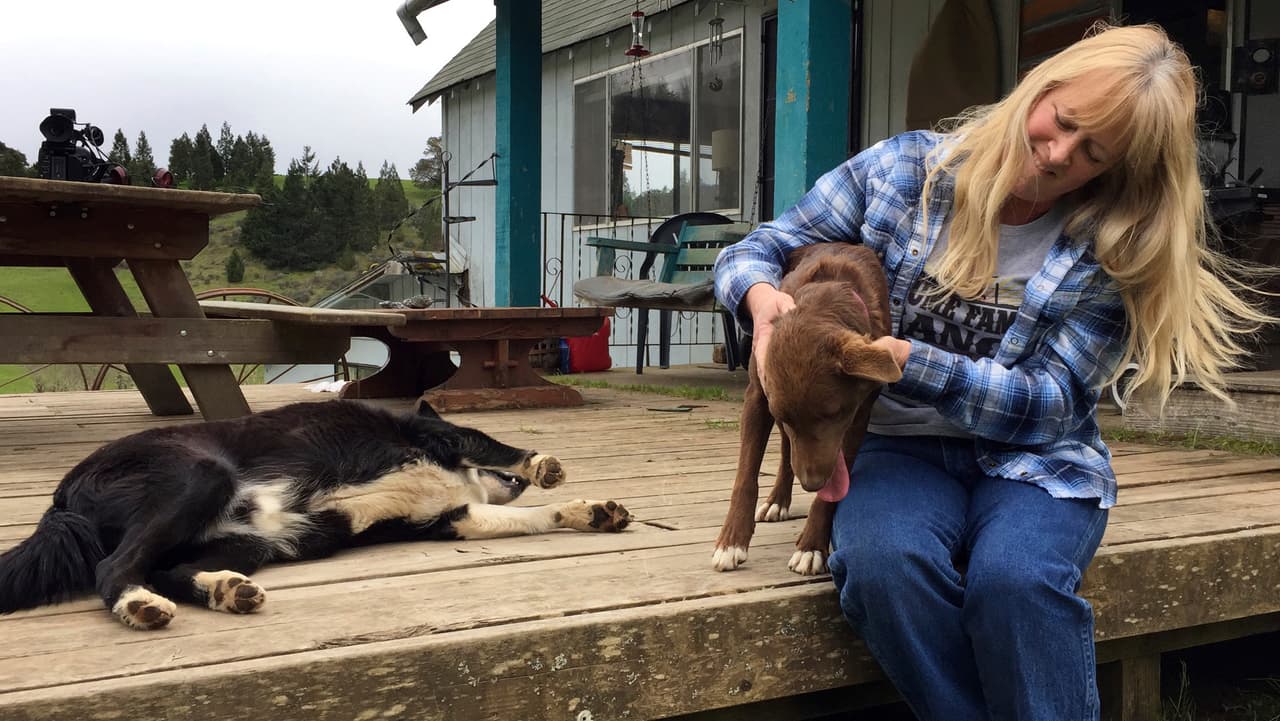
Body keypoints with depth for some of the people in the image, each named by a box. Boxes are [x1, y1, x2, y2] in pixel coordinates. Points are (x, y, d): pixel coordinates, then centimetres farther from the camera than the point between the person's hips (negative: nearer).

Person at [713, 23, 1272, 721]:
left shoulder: (1110, 251, -4)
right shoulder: (903, 168, -3)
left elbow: (1046, 405, -10)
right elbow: (753, 253, 2)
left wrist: (905, 361, -25)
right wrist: (763, 295, -24)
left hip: (1034, 459, 0)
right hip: (898, 445, 1)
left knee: (1013, 582, -34)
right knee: (885, 563, -34)